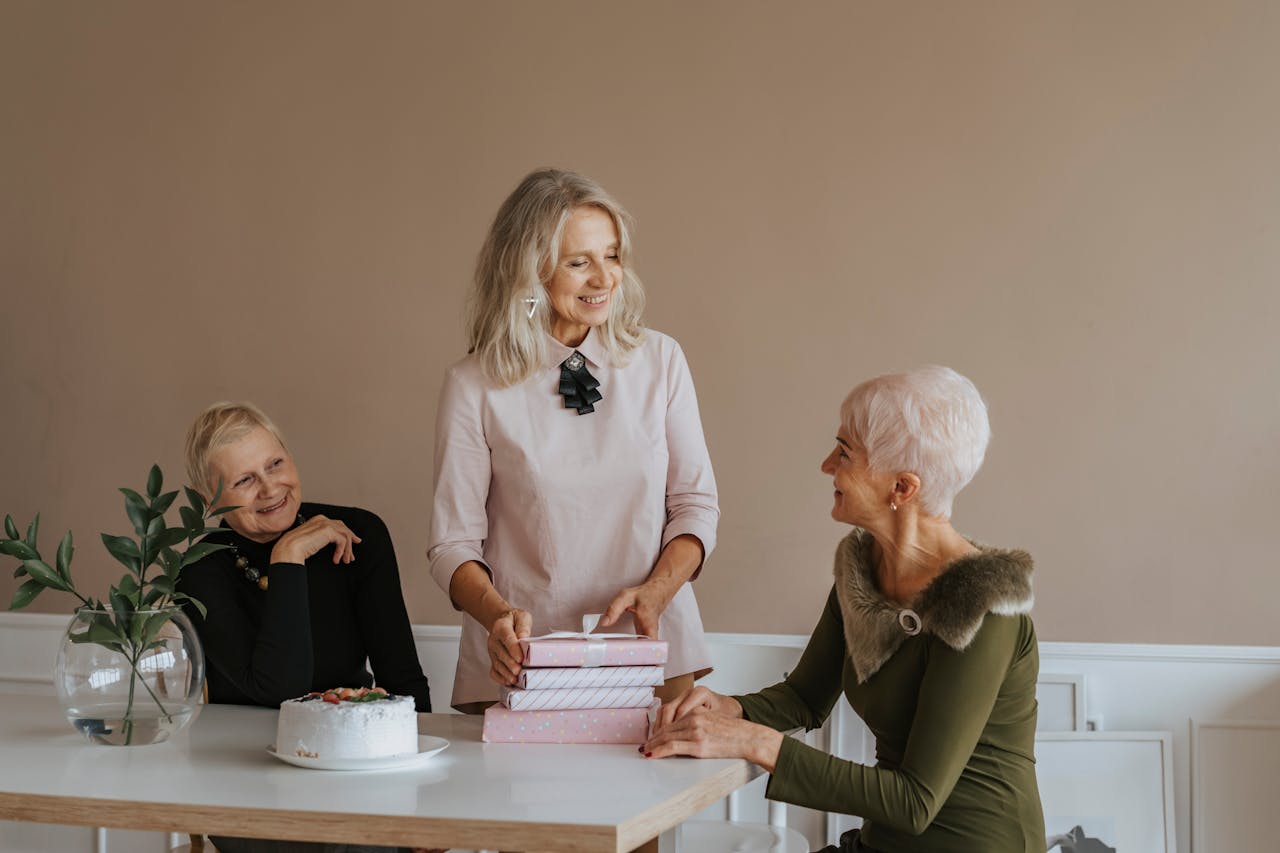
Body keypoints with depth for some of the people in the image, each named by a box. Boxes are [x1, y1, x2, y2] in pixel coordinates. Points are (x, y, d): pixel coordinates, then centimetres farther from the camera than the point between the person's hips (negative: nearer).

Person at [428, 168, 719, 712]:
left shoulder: (660, 361, 6)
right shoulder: (474, 386, -1)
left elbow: (696, 503, 8)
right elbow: (453, 542, 0)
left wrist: (655, 592, -10)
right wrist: (497, 614, -19)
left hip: (652, 653, 2)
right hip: (523, 662, -1)